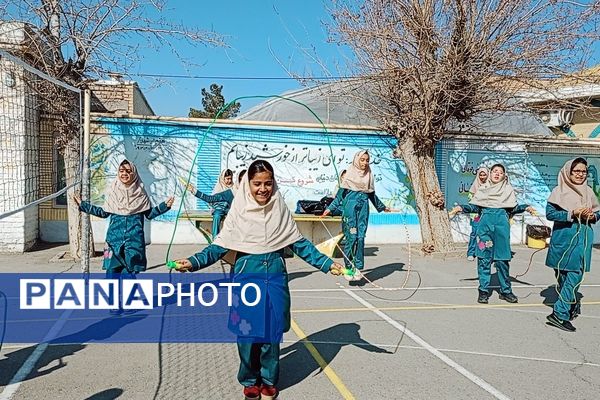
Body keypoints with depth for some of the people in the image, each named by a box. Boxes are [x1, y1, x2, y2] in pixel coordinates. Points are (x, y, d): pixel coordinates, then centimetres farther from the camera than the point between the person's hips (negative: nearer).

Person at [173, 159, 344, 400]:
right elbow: (220, 246, -4)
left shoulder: (280, 209, 2)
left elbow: (299, 243, 6)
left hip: (275, 276, 1)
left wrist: (327, 264, 2)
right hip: (247, 275, -1)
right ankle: (250, 381, 29)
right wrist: (193, 262, -17)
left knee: (272, 331, 9)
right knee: (247, 332, 7)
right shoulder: (239, 210, -3)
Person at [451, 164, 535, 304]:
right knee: (484, 259, -1)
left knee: (502, 259, 2)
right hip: (485, 224, 0)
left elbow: (513, 208, 13)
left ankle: (505, 291, 14)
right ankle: (483, 291, 7)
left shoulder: (508, 190, 14)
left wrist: (526, 207, -3)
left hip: (502, 225, 0)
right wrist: (461, 207, -5)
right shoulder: (483, 189, 13)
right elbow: (475, 206, 10)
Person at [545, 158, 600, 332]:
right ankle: (573, 306, 17)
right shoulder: (560, 191, -1)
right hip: (563, 238, -2)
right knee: (562, 275, 2)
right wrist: (572, 214, -17)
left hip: (583, 238, 2)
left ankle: (560, 313, 2)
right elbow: (550, 213, -7)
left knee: (575, 275, -6)